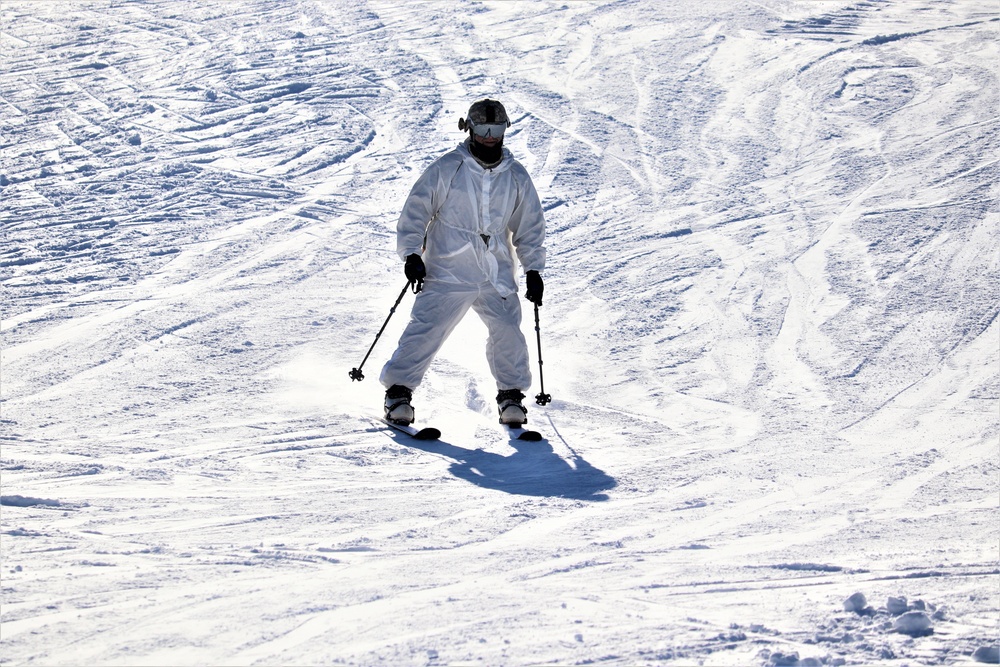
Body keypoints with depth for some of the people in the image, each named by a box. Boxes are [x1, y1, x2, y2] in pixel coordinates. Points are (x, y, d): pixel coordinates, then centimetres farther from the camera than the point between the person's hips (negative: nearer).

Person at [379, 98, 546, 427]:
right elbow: (416, 210, 0)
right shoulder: (446, 168, -2)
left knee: (508, 333, -8)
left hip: (498, 276, 3)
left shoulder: (517, 177, 10)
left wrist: (533, 269, 12)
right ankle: (398, 391, 3)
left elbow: (530, 226, 18)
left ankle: (511, 394, 12)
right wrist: (412, 254, -9)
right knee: (426, 330, -9)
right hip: (448, 273, -3)